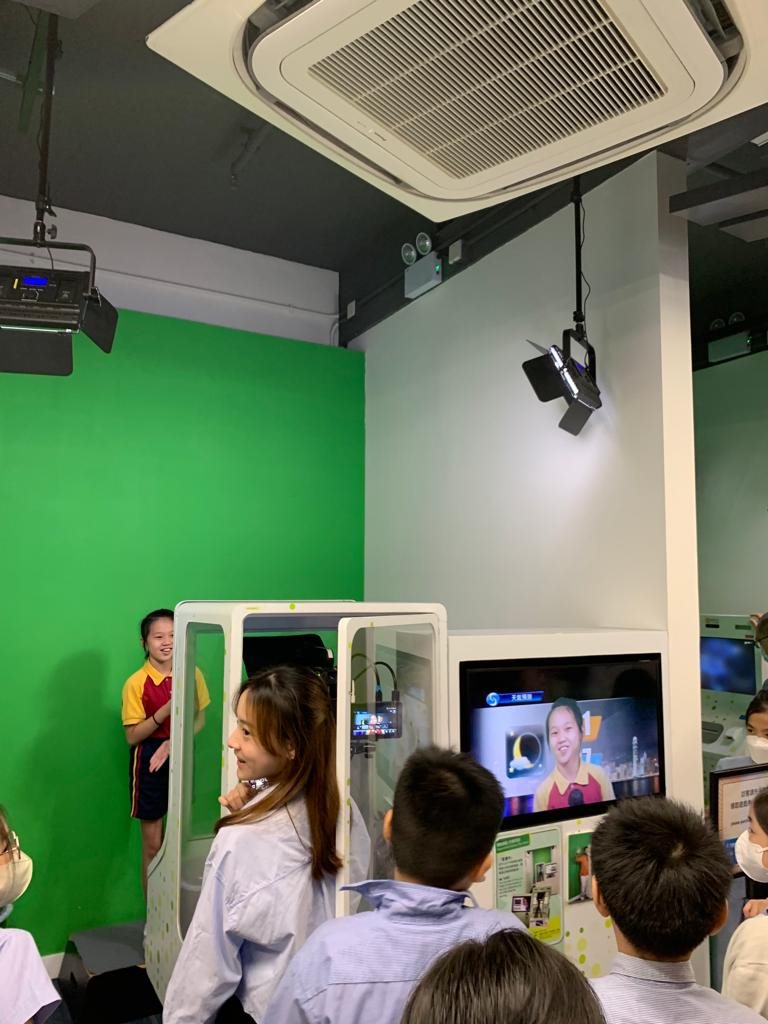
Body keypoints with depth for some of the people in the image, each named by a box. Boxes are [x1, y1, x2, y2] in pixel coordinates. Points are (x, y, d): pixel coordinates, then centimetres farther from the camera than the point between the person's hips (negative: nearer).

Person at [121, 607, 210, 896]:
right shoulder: (136, 683, -13)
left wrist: (173, 743, -13)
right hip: (149, 761, -3)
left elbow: (199, 720, 4)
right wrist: (167, 709, -24)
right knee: (153, 846, 7)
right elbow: (132, 736, -11)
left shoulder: (192, 675, -4)